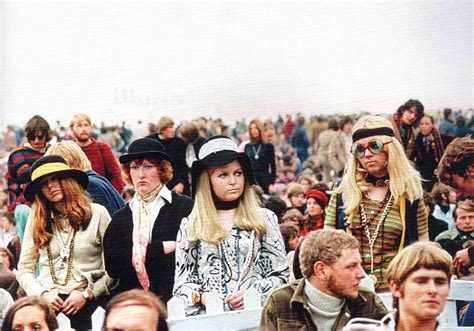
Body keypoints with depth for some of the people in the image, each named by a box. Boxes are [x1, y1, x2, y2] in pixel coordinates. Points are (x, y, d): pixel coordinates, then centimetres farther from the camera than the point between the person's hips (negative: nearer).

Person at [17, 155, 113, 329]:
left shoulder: (97, 213, 5)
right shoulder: (36, 220, 14)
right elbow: (24, 269, 13)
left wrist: (86, 294, -6)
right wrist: (42, 294, -4)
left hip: (83, 302, -2)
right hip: (46, 300, 2)